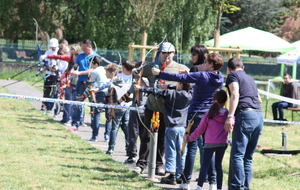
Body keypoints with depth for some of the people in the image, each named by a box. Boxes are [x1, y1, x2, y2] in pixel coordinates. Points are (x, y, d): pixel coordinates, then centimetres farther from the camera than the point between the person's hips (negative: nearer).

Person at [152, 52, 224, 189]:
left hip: (196, 114, -5)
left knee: (192, 147, -2)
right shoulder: (220, 79, 6)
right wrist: (189, 75, 17)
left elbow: (179, 78, -12)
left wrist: (159, 73, -4)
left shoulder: (202, 76, -13)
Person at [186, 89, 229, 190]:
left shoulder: (209, 114, -2)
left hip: (210, 144, -2)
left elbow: (200, 130, 3)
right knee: (218, 165, 10)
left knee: (205, 165, -2)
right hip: (222, 144, 3)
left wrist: (189, 138, 13)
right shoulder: (228, 114, 1)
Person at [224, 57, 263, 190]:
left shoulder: (233, 75, 6)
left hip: (245, 114, -7)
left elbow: (235, 95, -11)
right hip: (259, 116, 8)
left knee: (237, 155, -12)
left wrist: (230, 116, -19)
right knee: (248, 157, 11)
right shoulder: (250, 78, 28)